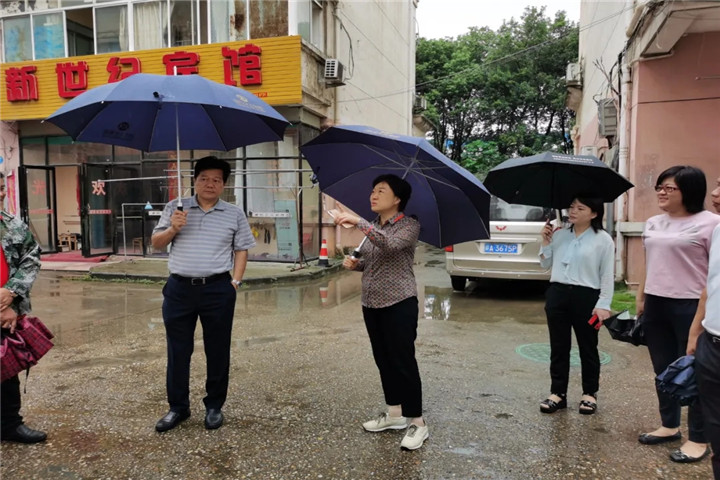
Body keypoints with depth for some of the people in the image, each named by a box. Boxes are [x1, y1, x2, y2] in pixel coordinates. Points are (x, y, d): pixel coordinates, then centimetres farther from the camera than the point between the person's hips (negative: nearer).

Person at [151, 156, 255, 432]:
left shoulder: (234, 214, 6)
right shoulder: (175, 207, 7)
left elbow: (241, 250, 7)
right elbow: (156, 244, 9)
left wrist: (236, 281, -3)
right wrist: (172, 229, -10)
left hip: (218, 290, -1)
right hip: (179, 289, 1)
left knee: (217, 351, 7)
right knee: (178, 350, 9)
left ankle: (214, 407, 23)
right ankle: (178, 407, 24)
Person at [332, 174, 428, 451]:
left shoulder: (409, 226, -10)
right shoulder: (372, 226, 11)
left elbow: (390, 244, -31)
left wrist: (358, 222, -36)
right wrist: (354, 263, 0)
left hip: (399, 303, -7)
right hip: (371, 303, 8)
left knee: (403, 361, -5)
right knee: (383, 360, 14)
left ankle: (417, 423, 7)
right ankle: (395, 413, 28)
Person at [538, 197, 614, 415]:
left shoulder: (603, 239, -3)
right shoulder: (559, 235, 9)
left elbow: (607, 275, -4)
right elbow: (545, 264, 13)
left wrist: (604, 304, -10)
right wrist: (546, 242, 0)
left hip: (586, 296, -4)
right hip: (557, 293, 4)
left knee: (587, 348, 9)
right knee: (558, 347, 8)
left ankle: (590, 394, 24)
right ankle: (558, 393, 18)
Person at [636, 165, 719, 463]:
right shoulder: (652, 224, 12)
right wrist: (640, 298, 18)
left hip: (691, 306, -7)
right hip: (655, 305, 7)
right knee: (663, 370, 15)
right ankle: (669, 426, 31)